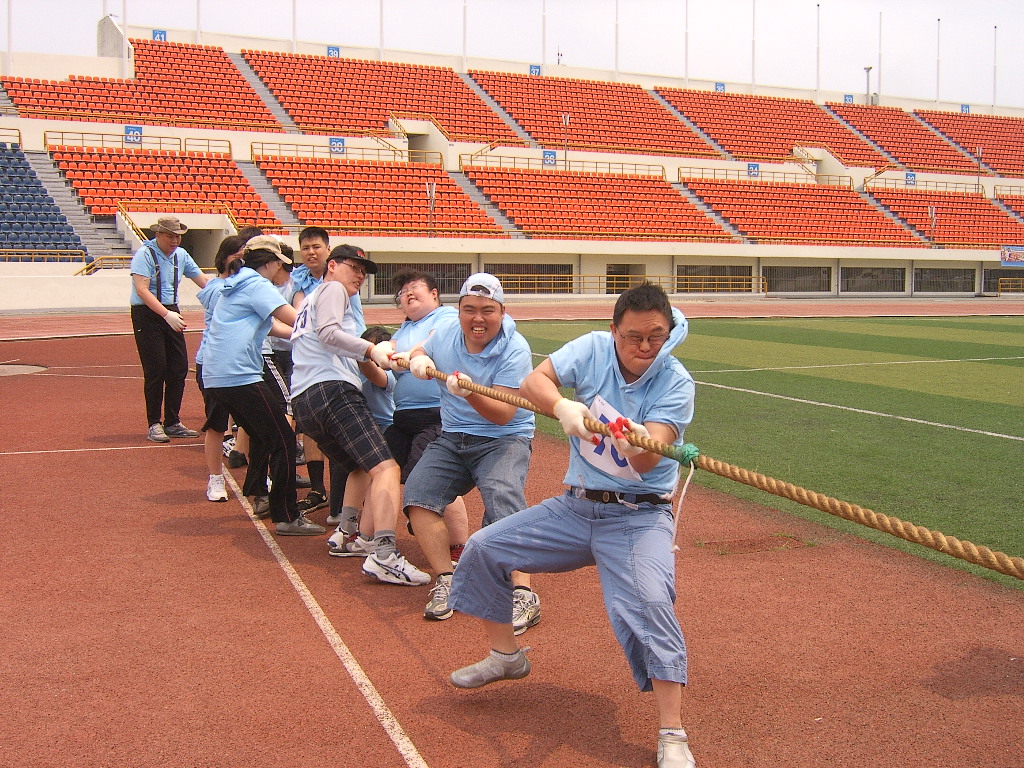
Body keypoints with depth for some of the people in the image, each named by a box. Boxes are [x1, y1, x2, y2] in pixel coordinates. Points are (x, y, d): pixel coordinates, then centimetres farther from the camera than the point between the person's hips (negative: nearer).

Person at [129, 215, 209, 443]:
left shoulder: (181, 255, 8)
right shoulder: (145, 254, -11)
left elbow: (204, 281, 13)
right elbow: (142, 290, -21)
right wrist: (167, 314, -30)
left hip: (171, 313, 6)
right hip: (147, 314, -6)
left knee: (179, 368, 4)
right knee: (156, 370, -7)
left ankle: (173, 423, 14)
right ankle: (154, 425, 2)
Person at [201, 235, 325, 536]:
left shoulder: (238, 284, 22)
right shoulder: (256, 285, -8)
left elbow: (272, 326, 22)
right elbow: (296, 320, -16)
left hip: (216, 376, 11)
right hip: (240, 376, -10)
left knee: (262, 434, 27)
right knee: (283, 440, -7)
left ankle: (259, 496, 37)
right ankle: (287, 517, -8)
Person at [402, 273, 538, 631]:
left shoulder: (514, 350, -17)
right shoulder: (447, 331, -1)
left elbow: (503, 414, -23)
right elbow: (419, 352, 20)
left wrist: (469, 393, -40)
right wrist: (417, 360, -4)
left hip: (504, 440, -5)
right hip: (451, 438, 6)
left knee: (502, 500, -30)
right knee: (417, 494, -15)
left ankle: (524, 594, -30)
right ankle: (446, 580, -7)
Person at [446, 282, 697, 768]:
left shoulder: (676, 383, -14)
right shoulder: (594, 349, -5)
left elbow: (647, 462, -26)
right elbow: (533, 382, -17)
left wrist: (639, 445, -50)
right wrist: (563, 406, -38)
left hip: (638, 517, -4)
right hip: (575, 508, 5)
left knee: (648, 601, -29)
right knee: (483, 549, 4)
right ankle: (506, 656, 27)